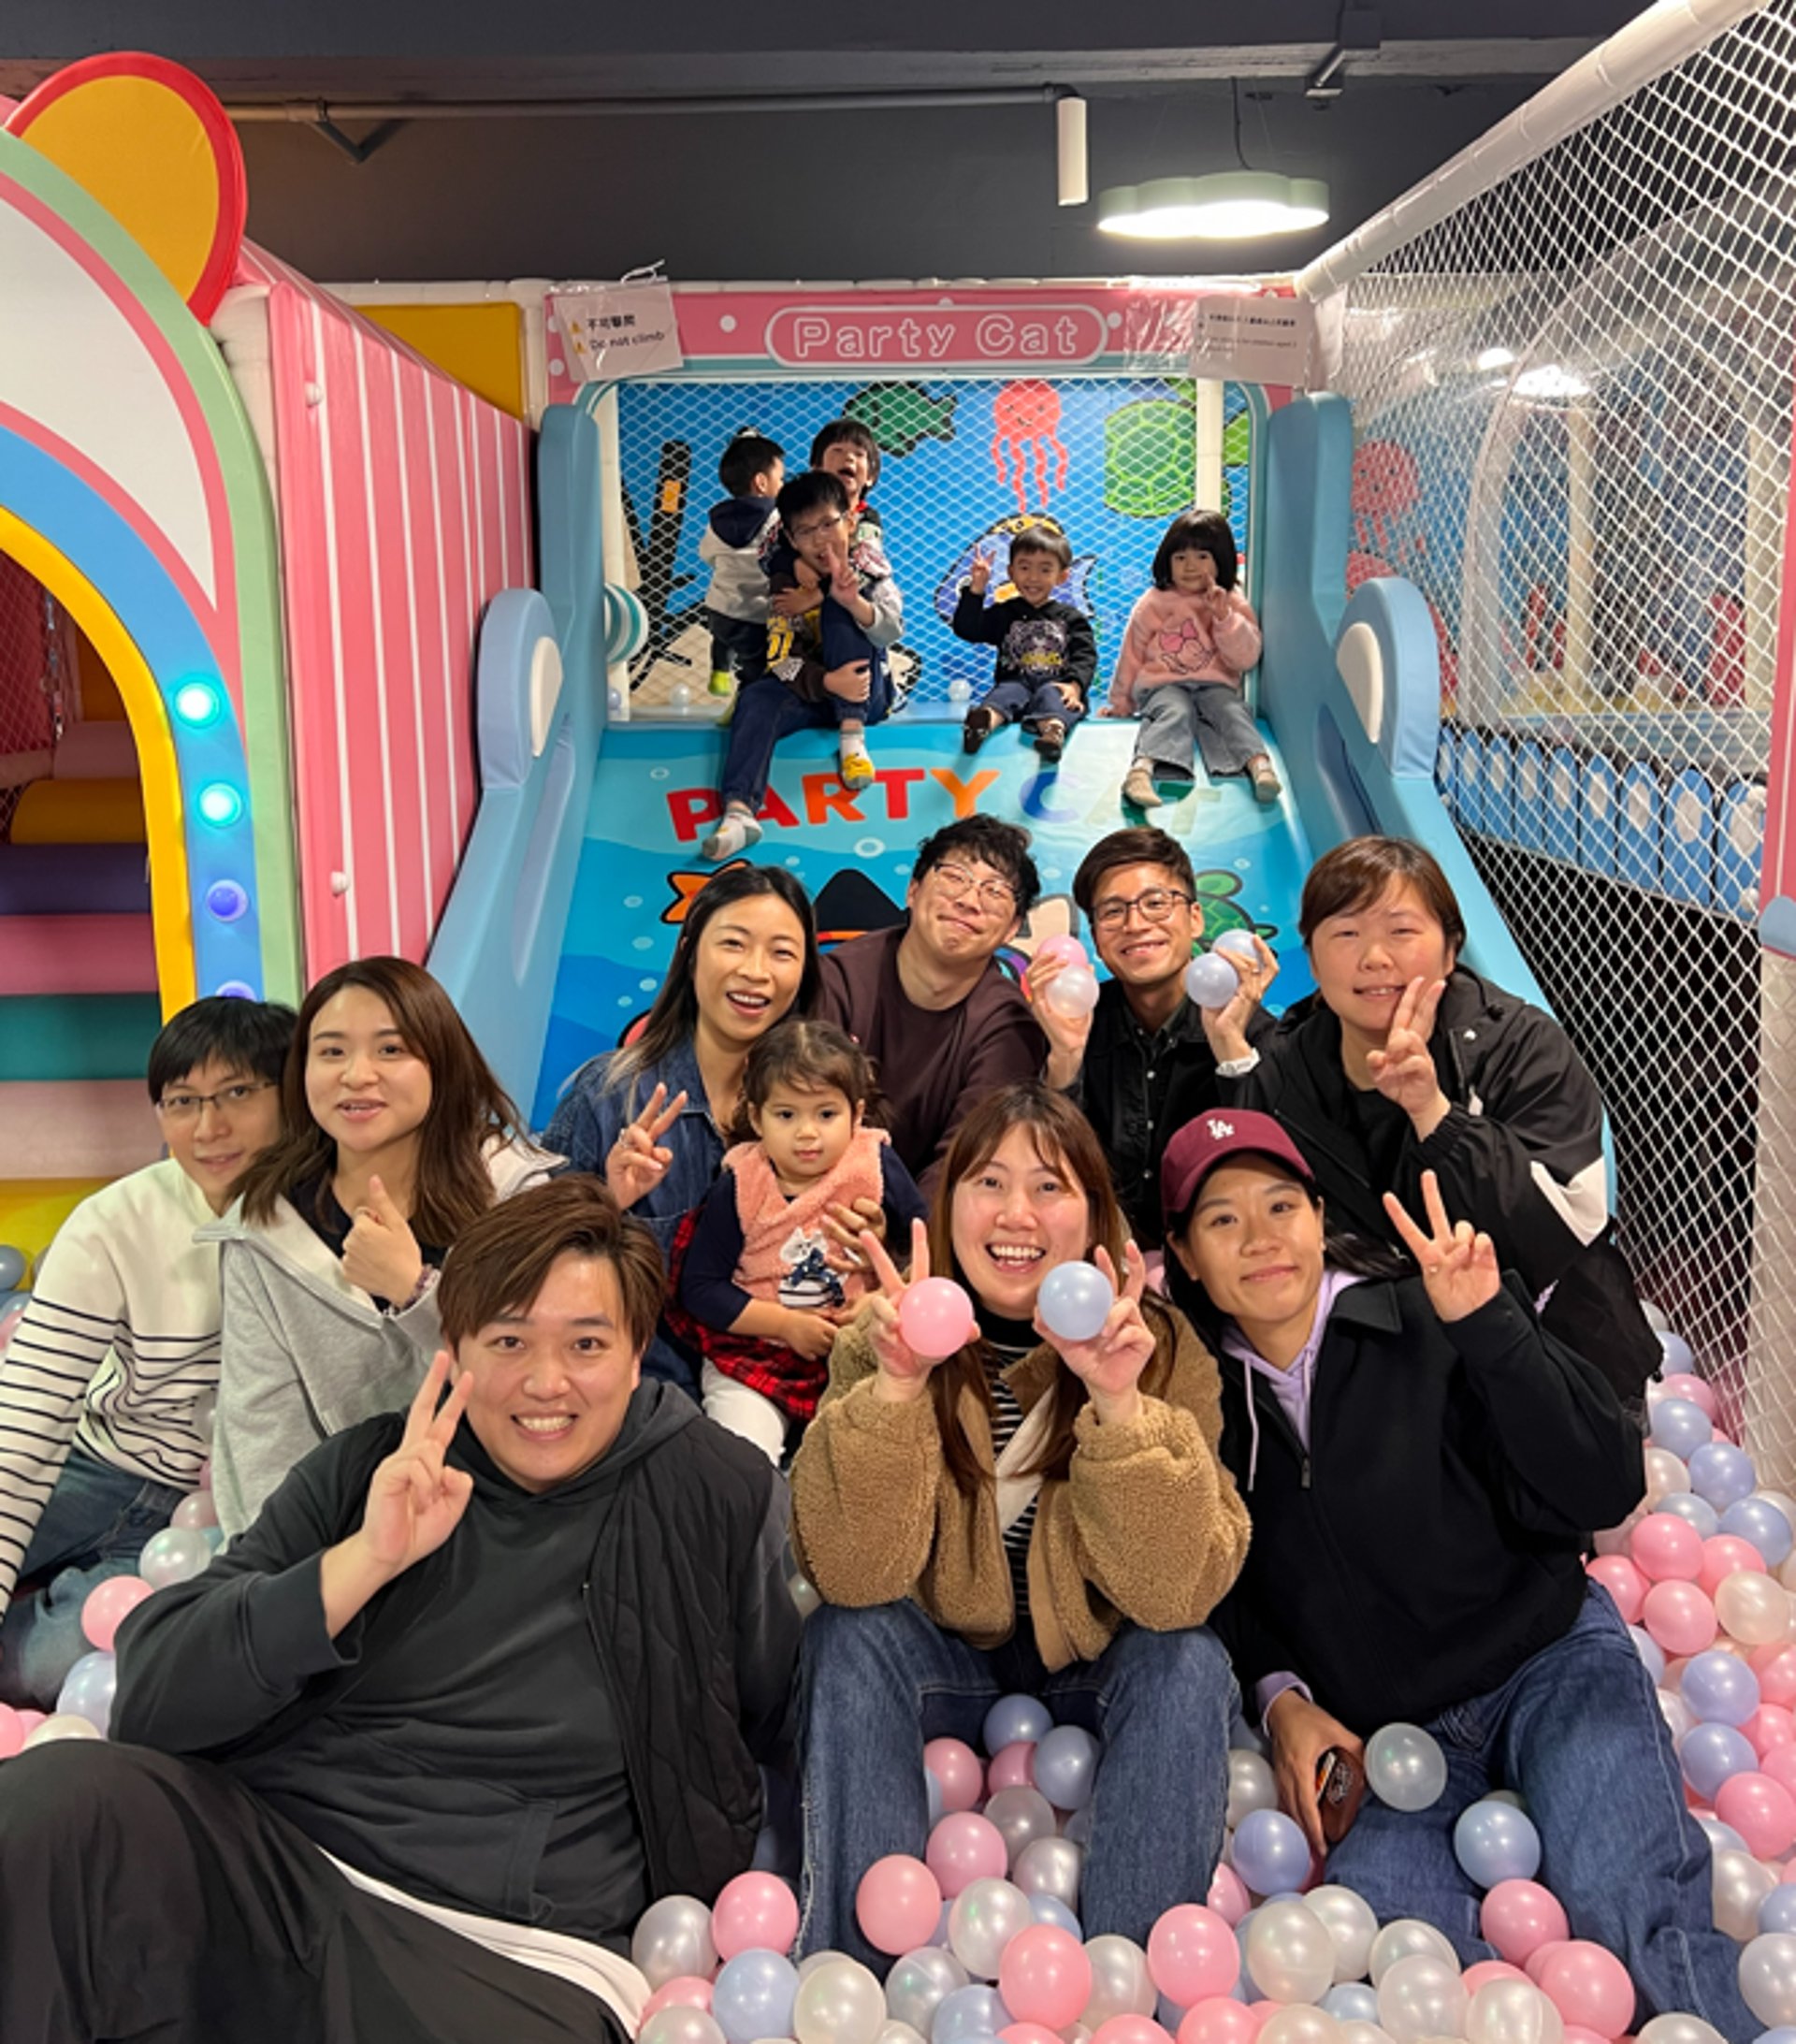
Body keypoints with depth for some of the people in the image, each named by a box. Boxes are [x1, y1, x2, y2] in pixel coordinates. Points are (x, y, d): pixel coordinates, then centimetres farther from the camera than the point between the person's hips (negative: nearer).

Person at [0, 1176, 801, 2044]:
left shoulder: (724, 1497, 4)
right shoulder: (365, 1471, 9)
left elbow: (784, 1729, 11)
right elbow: (149, 1695, -1)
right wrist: (365, 1559, -12)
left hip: (517, 1961, -2)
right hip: (260, 1862, 3)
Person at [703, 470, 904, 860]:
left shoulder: (865, 563, -3)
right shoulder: (786, 583, -2)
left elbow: (892, 631, -17)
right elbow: (781, 660, -12)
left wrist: (853, 601, -39)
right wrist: (828, 682, -32)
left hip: (866, 695, -1)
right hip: (811, 691, 1)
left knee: (838, 605, -23)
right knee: (757, 700, -30)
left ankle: (852, 733, -29)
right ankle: (739, 810, -50)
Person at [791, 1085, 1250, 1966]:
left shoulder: (1160, 1349, -16)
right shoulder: (885, 1338, -15)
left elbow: (1177, 1593, -24)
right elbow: (855, 1577, -24)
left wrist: (1120, 1403, -38)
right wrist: (895, 1388, -38)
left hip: (1097, 1672, 0)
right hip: (943, 1667, 0)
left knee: (1188, 1666, -29)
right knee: (848, 1638, -28)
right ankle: (860, 1963, -14)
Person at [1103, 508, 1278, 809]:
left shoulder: (1234, 604, 11)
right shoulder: (1153, 604, 8)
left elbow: (1246, 659, 2)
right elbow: (1132, 655, 15)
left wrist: (1223, 616, -9)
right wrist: (1120, 703, 18)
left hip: (1215, 685, 2)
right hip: (1163, 685, -2)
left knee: (1232, 712, -31)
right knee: (1176, 713, -36)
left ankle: (1259, 765, -58)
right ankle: (1141, 771, -62)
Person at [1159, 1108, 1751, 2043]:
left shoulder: (1432, 1331, -9)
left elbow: (1603, 1490, -16)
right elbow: (1223, 1595, 12)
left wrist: (1490, 1324, -24)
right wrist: (1281, 1698, -5)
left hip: (1547, 1665, -2)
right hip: (1384, 1734, 2)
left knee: (1621, 1898, -28)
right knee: (1363, 1908, -26)